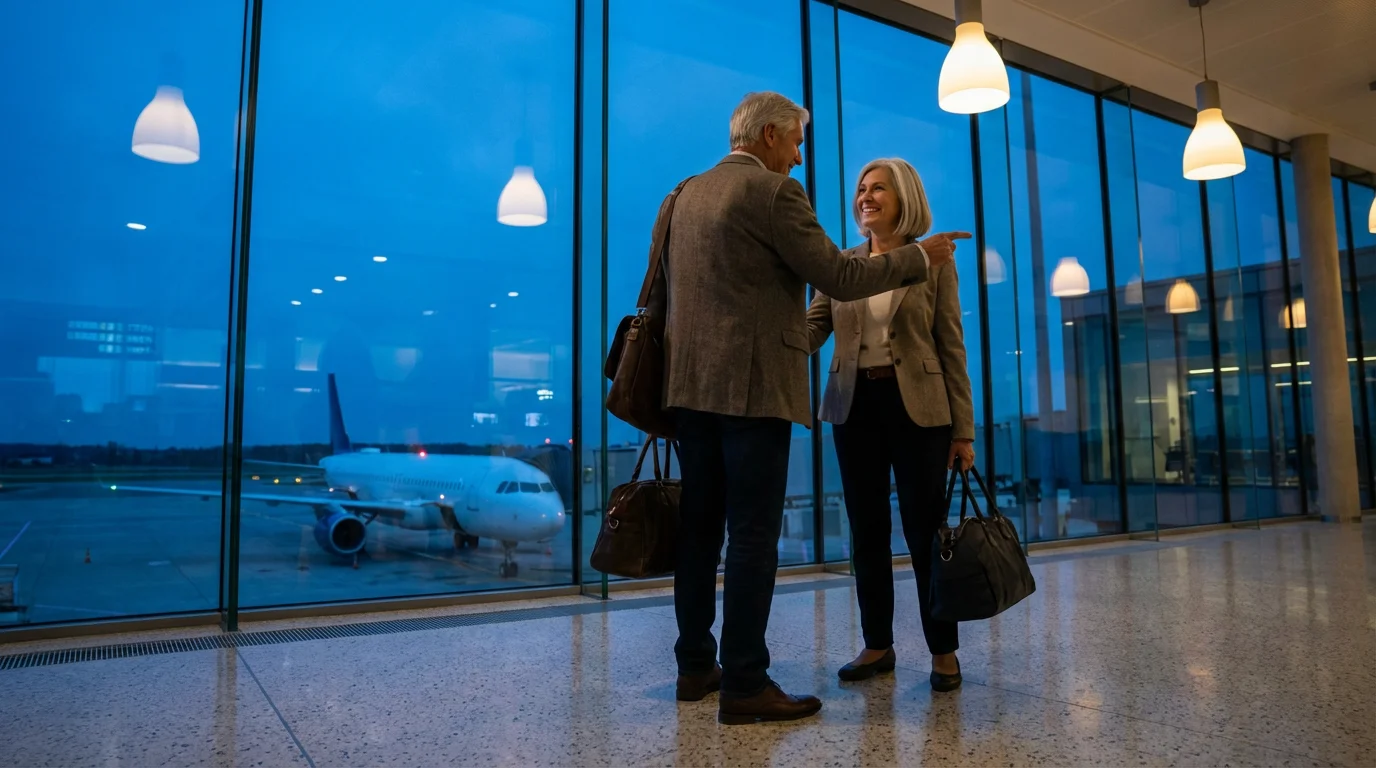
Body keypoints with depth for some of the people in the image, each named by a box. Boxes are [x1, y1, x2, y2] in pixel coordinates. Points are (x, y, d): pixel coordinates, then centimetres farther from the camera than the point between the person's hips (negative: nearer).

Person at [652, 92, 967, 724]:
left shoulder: (683, 196, 16)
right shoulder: (775, 192, -8)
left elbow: (658, 292, 18)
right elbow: (838, 277, -11)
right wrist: (919, 257, 2)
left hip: (691, 386, 8)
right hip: (753, 386, -8)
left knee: (700, 527, 12)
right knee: (753, 535, -3)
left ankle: (695, 666, 21)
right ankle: (744, 685, 3)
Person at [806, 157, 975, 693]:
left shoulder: (933, 264, 3)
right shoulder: (842, 264, 10)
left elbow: (952, 348, 1)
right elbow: (811, 329, 0)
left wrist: (963, 429, -3)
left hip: (917, 406, -3)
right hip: (854, 406, 3)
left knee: (925, 529, 0)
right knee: (866, 529, 7)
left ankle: (943, 650, 16)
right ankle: (877, 644, 20)